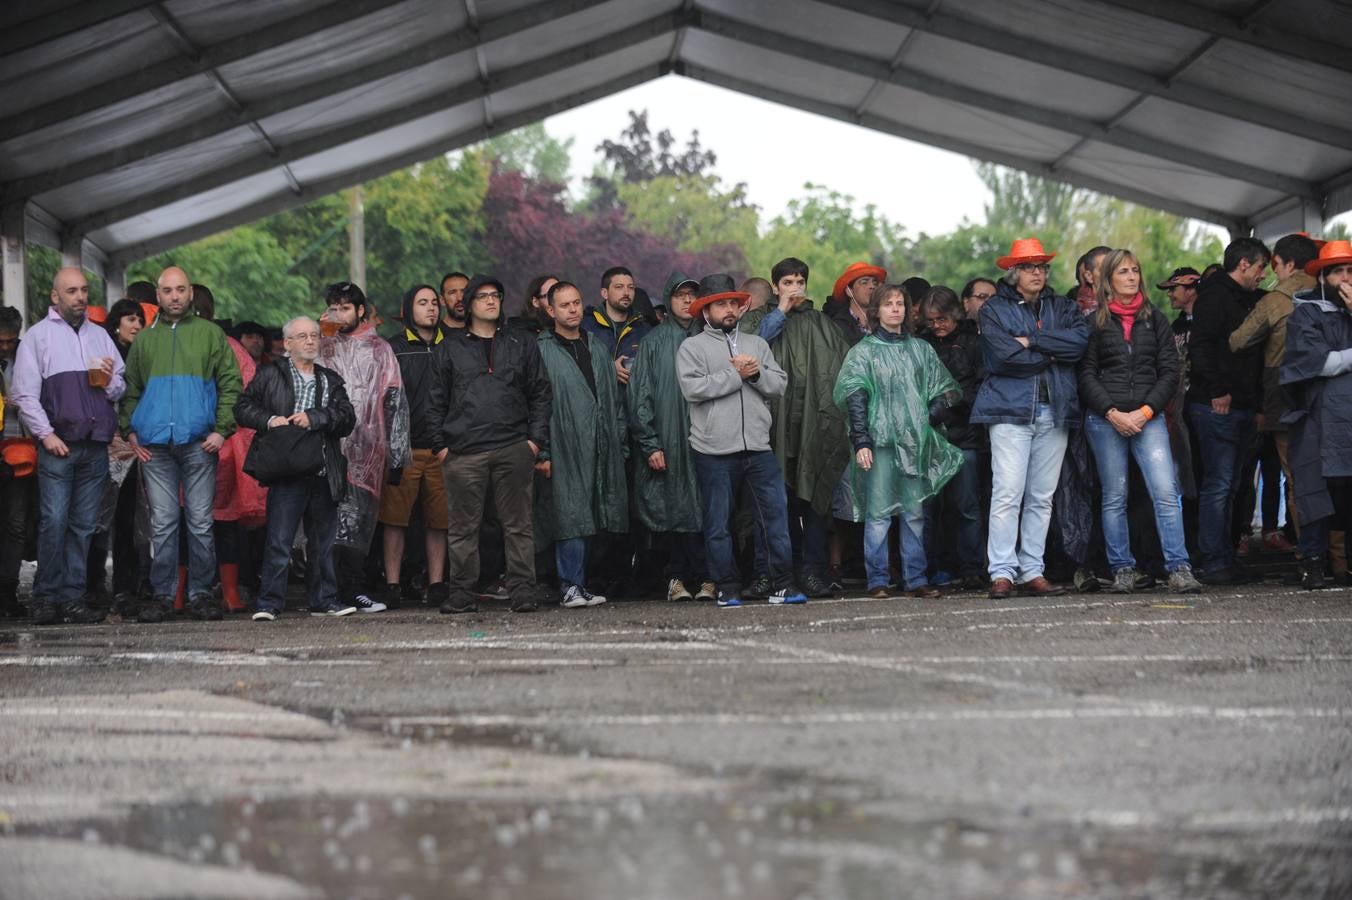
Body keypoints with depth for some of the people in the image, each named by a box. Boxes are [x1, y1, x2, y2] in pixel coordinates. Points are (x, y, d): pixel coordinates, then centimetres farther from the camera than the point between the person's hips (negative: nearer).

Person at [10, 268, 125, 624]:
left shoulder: (99, 335, 17)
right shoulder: (39, 336, 5)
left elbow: (120, 390, 20)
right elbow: (24, 394, -1)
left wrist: (110, 381, -3)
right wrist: (46, 435, -9)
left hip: (96, 447, 4)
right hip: (57, 446, -4)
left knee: (83, 526, 4)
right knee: (53, 522, -10)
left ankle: (73, 598, 7)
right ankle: (46, 599, -3)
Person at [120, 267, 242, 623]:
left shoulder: (210, 334, 8)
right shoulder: (144, 339, 15)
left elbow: (230, 383, 3)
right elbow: (130, 390, 17)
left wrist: (222, 429, -7)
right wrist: (130, 431, 4)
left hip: (199, 444, -2)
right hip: (154, 445, 2)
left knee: (200, 522, 1)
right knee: (162, 523, 2)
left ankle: (200, 593, 7)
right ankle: (162, 595, 6)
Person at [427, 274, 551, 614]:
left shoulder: (523, 344, 15)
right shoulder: (451, 349, 14)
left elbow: (539, 394, 13)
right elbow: (437, 401, 12)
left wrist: (536, 439, 2)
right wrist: (440, 445, 2)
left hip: (514, 448, 0)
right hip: (464, 452, 0)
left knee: (518, 523, -1)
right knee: (463, 526, 0)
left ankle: (523, 590, 2)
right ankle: (462, 593, 5)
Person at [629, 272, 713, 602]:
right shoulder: (654, 341, 7)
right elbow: (639, 395, 3)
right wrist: (649, 444, -5)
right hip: (667, 445, -1)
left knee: (701, 510, -5)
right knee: (673, 511, -3)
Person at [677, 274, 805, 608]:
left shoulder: (756, 344, 17)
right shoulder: (692, 347, 3)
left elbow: (779, 384, 10)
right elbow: (693, 387, -13)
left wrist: (756, 373, -9)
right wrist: (737, 374, -9)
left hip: (758, 446, 3)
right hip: (715, 451, -3)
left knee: (776, 514, -2)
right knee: (717, 524, 2)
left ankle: (782, 585, 4)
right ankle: (727, 588, 12)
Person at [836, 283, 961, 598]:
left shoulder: (921, 349, 15)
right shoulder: (864, 351, 4)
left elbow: (946, 390, 18)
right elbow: (854, 398, -3)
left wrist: (927, 418, 2)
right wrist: (861, 442, -12)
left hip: (915, 442, 3)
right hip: (880, 442, -3)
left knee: (915, 513, 4)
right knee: (878, 513, -5)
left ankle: (916, 579, 8)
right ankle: (878, 581, 0)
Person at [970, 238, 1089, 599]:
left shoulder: (1062, 308, 17)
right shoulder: (994, 309, 6)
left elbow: (1080, 339, -4)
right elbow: (1003, 355, -10)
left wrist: (1031, 341, -9)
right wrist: (1052, 353, -3)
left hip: (1054, 412, 4)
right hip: (1011, 410, -4)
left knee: (1042, 498, 4)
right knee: (1007, 494, -11)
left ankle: (1032, 572, 7)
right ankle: (1002, 572, -8)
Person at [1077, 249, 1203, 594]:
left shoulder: (1155, 320, 11)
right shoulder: (1095, 322, 6)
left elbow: (1170, 372, 7)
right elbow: (1086, 375, 2)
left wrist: (1145, 412, -6)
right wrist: (1113, 413, -10)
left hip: (1148, 418, 1)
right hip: (1105, 419, -1)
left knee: (1166, 491, -12)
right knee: (1114, 497, 2)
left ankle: (1179, 569, -13)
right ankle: (1122, 571, 8)